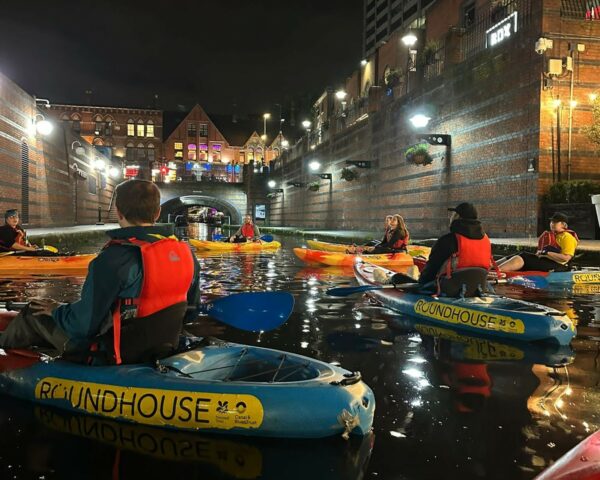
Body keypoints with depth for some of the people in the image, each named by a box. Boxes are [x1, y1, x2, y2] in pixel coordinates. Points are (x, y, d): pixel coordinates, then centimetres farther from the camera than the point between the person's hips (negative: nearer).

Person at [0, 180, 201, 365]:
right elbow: (190, 311, 5)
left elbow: (83, 324, -21)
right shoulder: (187, 253, -6)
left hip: (115, 356, -6)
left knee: (35, 312, 14)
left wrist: (56, 310, 0)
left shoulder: (115, 259, -26)